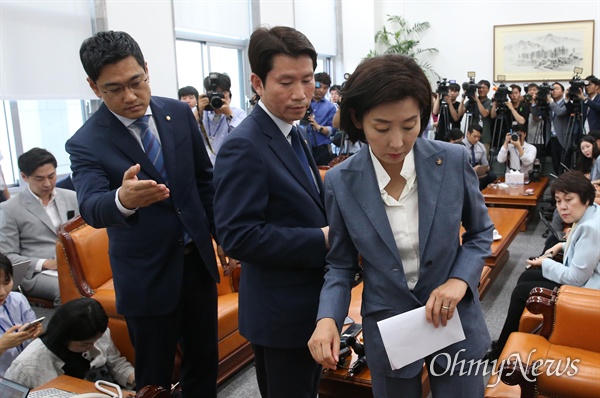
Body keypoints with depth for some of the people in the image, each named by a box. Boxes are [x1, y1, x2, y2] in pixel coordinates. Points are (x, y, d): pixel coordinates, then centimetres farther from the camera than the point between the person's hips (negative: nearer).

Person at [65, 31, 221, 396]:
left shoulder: (179, 113, -2)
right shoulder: (86, 143, -14)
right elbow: (91, 208, -29)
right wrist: (122, 199, -51)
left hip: (198, 258, 4)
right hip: (147, 275, -4)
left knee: (205, 359, 19)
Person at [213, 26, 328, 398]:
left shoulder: (290, 135, 8)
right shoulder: (244, 146, -22)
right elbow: (240, 236, -27)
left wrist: (330, 228, -1)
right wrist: (322, 239, -23)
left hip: (308, 302, 9)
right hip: (281, 309, -9)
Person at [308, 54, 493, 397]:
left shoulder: (453, 161, -13)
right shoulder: (341, 182, -13)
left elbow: (480, 232, 1)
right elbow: (341, 263, -3)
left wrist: (460, 280, -17)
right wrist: (328, 318, -19)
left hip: (454, 320, 0)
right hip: (387, 330, 0)